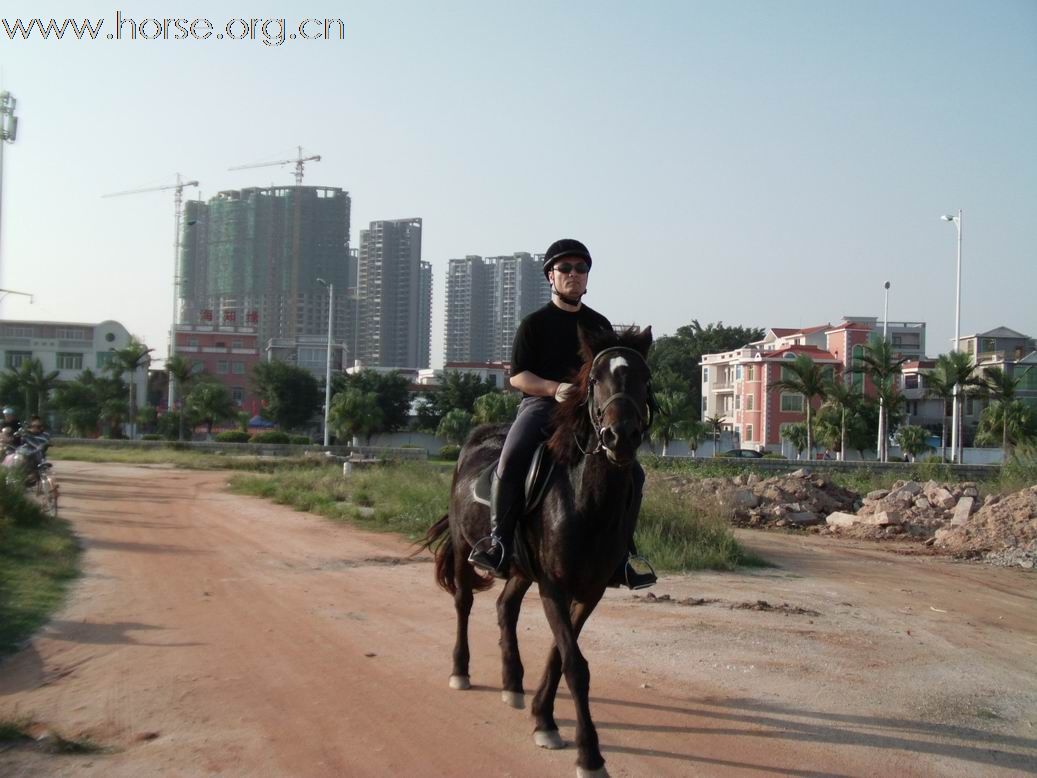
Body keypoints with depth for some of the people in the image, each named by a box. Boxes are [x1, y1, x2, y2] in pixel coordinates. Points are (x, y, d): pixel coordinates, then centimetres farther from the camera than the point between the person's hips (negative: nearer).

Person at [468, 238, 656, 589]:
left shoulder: (600, 325, 17)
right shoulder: (535, 323, 6)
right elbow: (517, 376, -1)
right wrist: (555, 388, -17)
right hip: (540, 405, -3)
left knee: (632, 472, -12)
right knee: (510, 462, -31)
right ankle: (498, 542, -15)